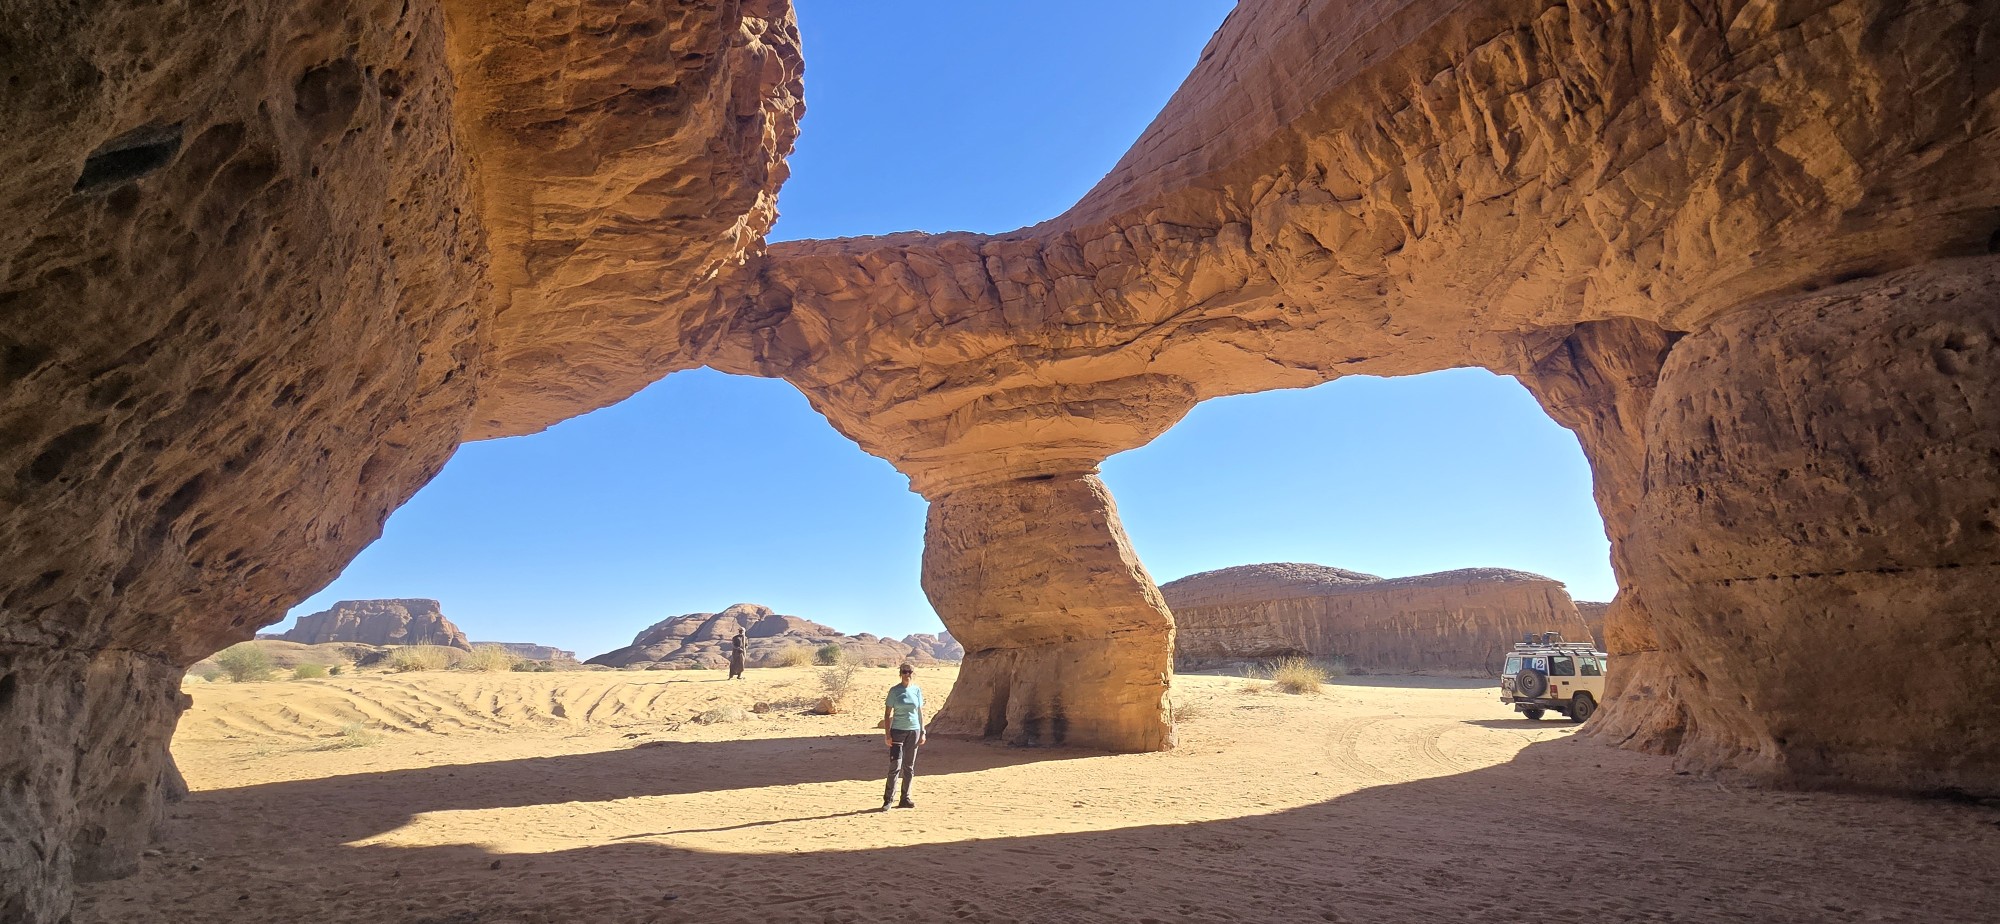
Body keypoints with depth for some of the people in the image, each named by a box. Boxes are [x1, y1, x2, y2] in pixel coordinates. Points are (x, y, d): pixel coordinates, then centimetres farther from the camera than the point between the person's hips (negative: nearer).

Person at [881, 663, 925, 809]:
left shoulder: (917, 690, 6)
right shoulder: (894, 691, -3)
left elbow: (920, 712, 11)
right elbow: (887, 713, -3)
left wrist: (922, 732, 7)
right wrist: (887, 734, -9)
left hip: (913, 731, 3)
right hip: (898, 731, -3)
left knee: (909, 767, 9)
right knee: (895, 766, -8)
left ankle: (905, 799, 17)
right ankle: (888, 800, 0)